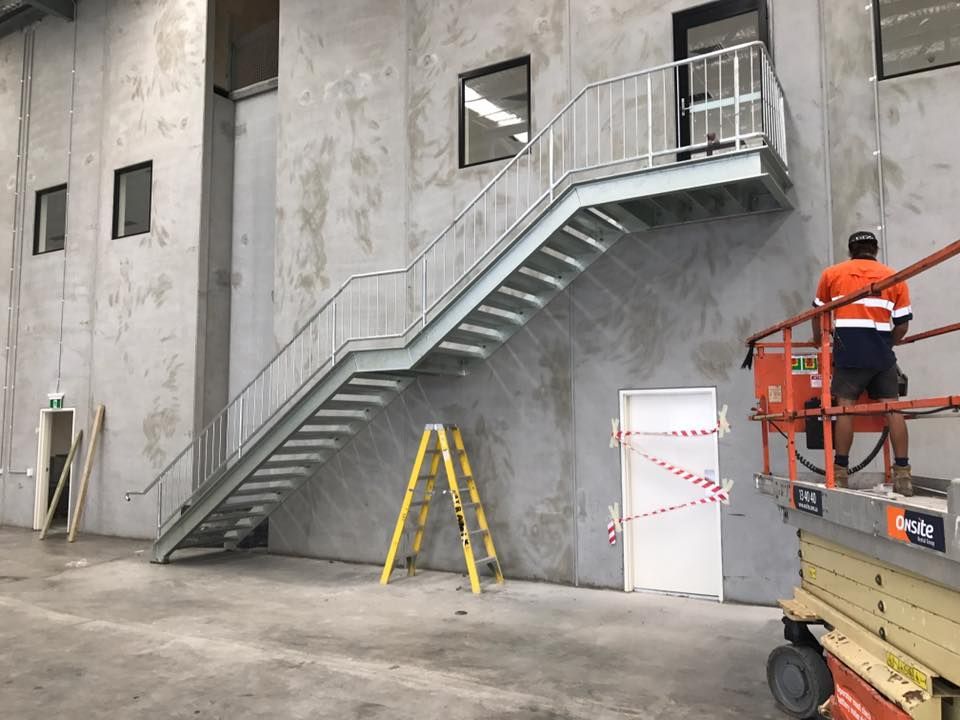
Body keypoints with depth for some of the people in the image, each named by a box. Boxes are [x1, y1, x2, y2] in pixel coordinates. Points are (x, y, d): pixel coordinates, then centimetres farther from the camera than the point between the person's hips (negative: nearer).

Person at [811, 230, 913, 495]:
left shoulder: (832, 273, 12)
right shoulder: (893, 277, 12)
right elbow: (902, 324, 9)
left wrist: (818, 340, 36)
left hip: (849, 352, -1)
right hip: (882, 354, 2)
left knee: (845, 408, -2)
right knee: (892, 408, 3)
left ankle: (841, 473, 0)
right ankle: (903, 473, 2)